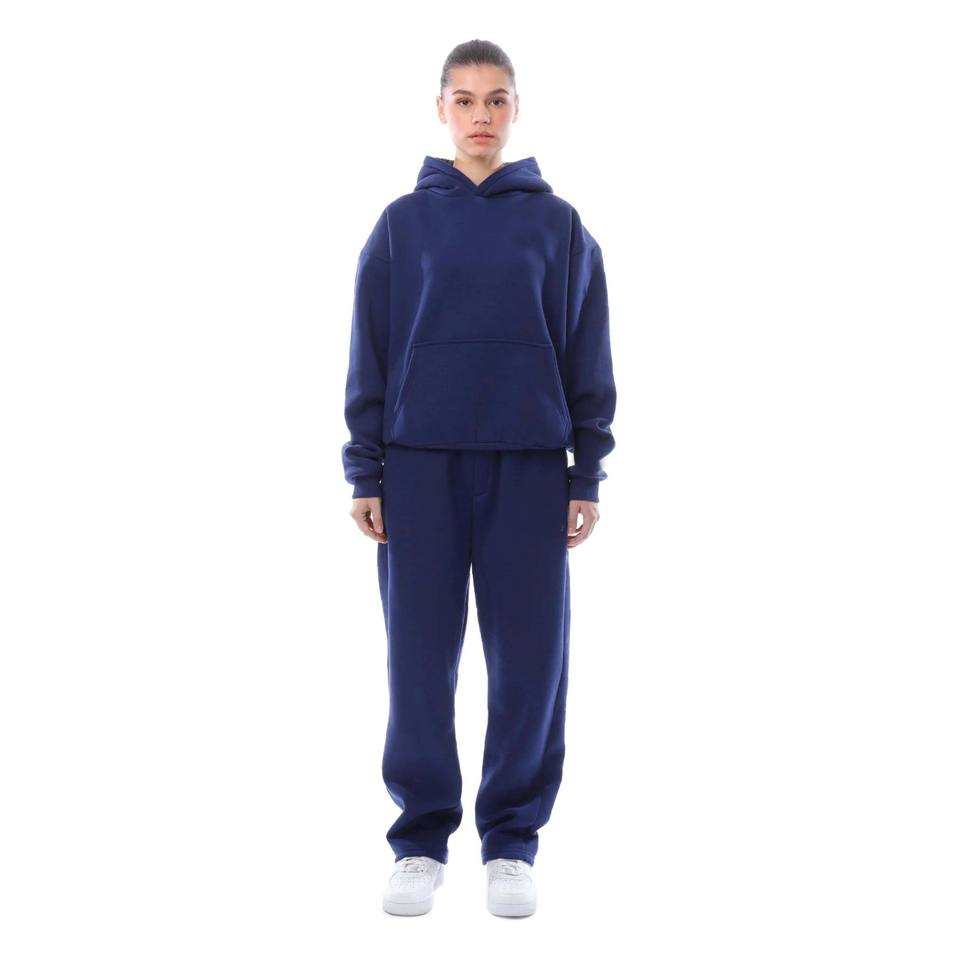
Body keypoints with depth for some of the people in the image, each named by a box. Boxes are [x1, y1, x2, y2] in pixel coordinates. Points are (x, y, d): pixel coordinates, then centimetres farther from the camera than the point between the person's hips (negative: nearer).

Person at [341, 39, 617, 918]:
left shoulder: (558, 224, 6)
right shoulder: (402, 224, 6)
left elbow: (588, 355, 6)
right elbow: (370, 352, 6)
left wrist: (588, 473, 2)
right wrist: (364, 470, 1)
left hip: (529, 465, 0)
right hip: (420, 461, 0)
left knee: (529, 655, 2)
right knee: (420, 656, 2)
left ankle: (513, 842, 15)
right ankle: (421, 840, 15)